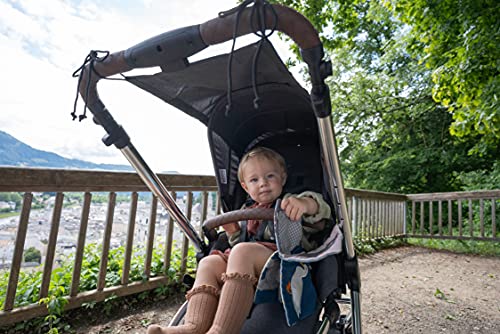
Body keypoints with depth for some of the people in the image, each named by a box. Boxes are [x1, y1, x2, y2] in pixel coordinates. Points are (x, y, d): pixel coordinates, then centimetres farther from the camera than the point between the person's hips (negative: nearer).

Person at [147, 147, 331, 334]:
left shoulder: (291, 205, 9)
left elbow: (321, 209, -10)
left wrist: (306, 203, -34)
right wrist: (234, 234, 8)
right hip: (251, 270, 6)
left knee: (243, 251, -32)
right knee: (209, 262, -12)